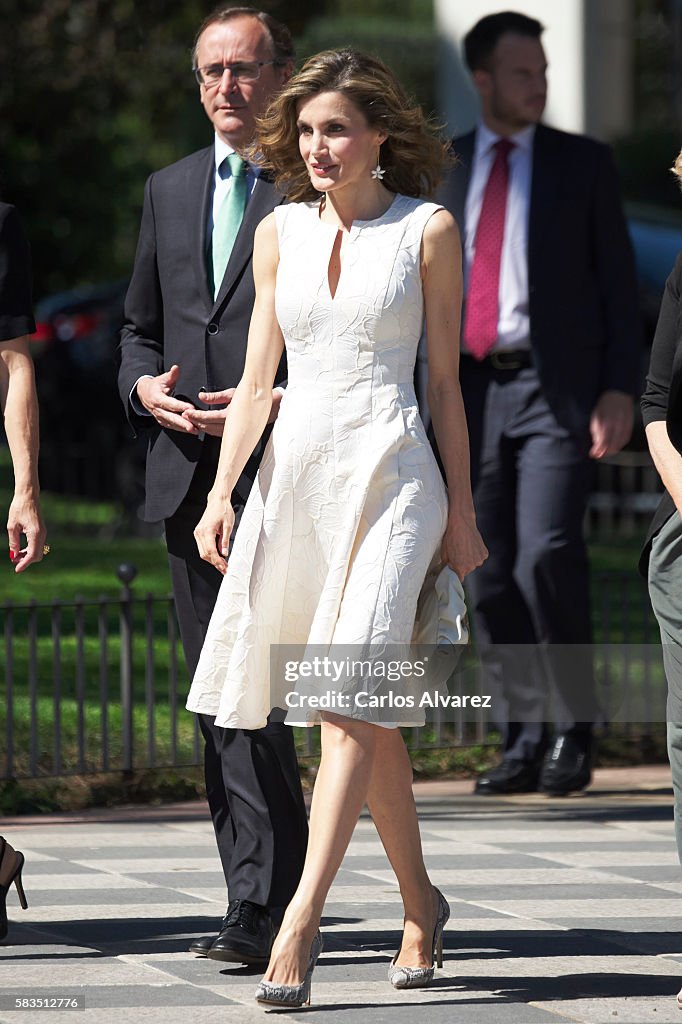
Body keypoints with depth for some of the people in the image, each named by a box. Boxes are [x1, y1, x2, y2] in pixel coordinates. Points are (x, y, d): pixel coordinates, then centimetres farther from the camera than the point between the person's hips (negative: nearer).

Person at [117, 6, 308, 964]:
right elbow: (139, 327, 24)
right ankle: (260, 900, 13)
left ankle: (263, 910, -13)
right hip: (189, 480, 7)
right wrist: (145, 386, 2)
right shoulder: (169, 190, 18)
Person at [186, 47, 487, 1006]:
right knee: (367, 710, 9)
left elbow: (445, 382, 4)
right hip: (295, 473, 4)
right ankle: (419, 901, 23)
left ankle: (300, 923, -22)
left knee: (348, 699, -15)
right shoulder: (280, 233, 10)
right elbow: (257, 379, 12)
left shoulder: (428, 230, 2)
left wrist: (460, 511, 3)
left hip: (389, 474, -4)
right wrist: (222, 492, 1)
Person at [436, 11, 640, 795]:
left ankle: (573, 732, -4)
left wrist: (619, 390, -7)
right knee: (490, 577, 2)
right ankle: (522, 741, 11)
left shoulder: (583, 164, 6)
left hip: (558, 391, -3)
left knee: (548, 558, -17)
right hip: (473, 392, 3)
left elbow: (617, 283, 3)